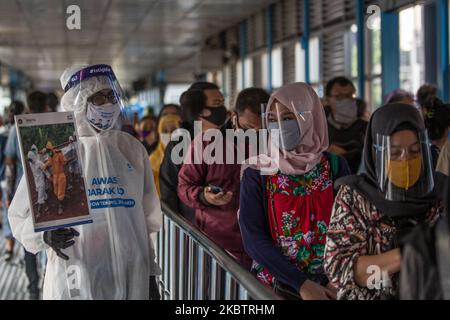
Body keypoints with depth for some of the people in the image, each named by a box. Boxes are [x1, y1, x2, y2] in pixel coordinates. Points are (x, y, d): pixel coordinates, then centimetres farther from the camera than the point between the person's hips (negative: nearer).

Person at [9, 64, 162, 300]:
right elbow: (21, 214, -2)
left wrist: (150, 272, 14)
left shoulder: (133, 149, 7)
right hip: (76, 280, -3)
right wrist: (45, 234, -22)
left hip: (132, 278, 4)